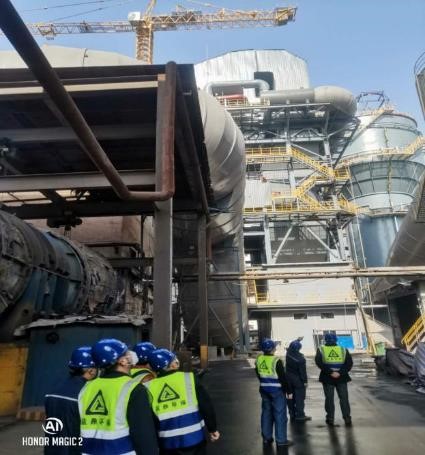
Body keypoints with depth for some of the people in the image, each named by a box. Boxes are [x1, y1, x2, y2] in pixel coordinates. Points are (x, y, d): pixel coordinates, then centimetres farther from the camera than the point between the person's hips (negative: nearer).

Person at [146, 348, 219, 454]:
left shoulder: (149, 387, -7)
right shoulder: (189, 378, -10)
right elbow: (206, 405, -5)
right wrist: (212, 429, 8)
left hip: (167, 443, 1)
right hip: (194, 439, -1)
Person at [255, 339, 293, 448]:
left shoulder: (258, 360, 0)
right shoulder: (276, 361, -20)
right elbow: (283, 378, -16)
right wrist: (289, 391, -7)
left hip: (264, 389, 6)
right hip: (277, 390, -6)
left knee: (266, 413, 15)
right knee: (280, 414, 4)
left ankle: (266, 438, 23)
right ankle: (281, 440, 11)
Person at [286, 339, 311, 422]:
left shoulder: (288, 353, -7)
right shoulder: (300, 358, -23)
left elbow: (290, 347, 16)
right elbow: (303, 371, -18)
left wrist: (297, 340, 23)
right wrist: (305, 381, -9)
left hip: (289, 378, 6)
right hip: (298, 380, -6)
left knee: (291, 397, 15)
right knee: (299, 397, 3)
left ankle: (292, 414, 24)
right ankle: (299, 415, 7)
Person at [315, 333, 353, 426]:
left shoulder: (321, 350, -2)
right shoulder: (344, 350, 2)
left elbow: (319, 363, -14)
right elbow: (349, 363, -8)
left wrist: (330, 372, -17)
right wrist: (340, 373, -14)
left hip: (327, 378, -1)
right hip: (341, 378, 1)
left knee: (329, 398, 8)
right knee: (344, 398, 12)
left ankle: (330, 418, 11)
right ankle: (347, 418, 13)